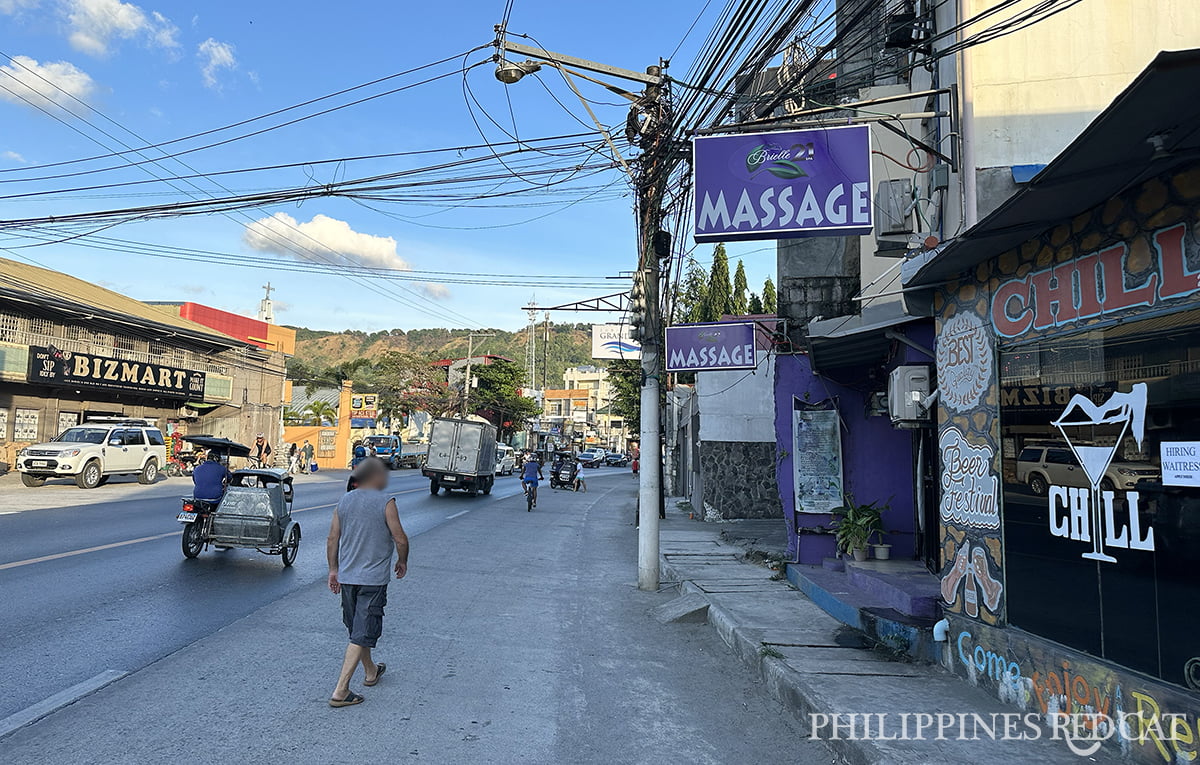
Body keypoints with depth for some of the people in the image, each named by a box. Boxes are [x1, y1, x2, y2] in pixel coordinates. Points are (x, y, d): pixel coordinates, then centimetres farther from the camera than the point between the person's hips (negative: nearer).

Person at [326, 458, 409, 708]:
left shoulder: (344, 501, 3)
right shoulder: (386, 502, -13)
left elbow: (332, 539, 6)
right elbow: (400, 539, -12)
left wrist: (333, 569, 16)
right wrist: (402, 561, 6)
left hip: (346, 576, 7)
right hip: (374, 578, -6)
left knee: (356, 628, 21)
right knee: (362, 634, 0)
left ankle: (370, 671, 40)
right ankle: (340, 691, -2)